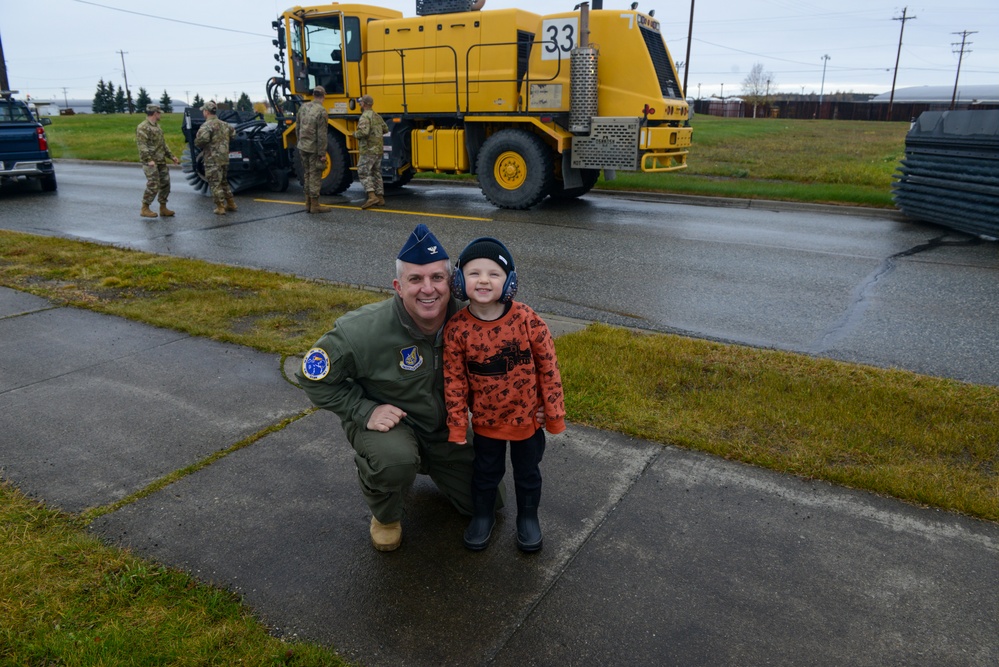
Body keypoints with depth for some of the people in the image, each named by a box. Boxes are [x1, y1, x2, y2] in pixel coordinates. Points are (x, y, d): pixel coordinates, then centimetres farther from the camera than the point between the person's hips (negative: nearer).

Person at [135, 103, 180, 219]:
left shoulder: (157, 126, 18)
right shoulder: (143, 127, -11)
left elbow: (163, 143, 25)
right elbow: (141, 145, -20)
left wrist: (171, 156, 20)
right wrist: (149, 159, -29)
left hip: (161, 161, 9)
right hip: (150, 162, -9)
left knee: (165, 184, 9)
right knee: (153, 185, -10)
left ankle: (163, 208, 19)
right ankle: (145, 209, 0)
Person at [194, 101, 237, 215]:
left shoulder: (207, 125, -15)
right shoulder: (224, 124, 10)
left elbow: (202, 139, -28)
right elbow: (233, 133, 22)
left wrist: (199, 145, -8)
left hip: (212, 160, -8)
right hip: (225, 158, 8)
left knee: (215, 184, -1)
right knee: (224, 182, 20)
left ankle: (220, 207, 0)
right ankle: (231, 203, 24)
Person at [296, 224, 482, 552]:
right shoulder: (362, 331, -30)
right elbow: (313, 377, -17)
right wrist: (364, 411, -24)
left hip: (446, 426, 4)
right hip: (386, 419, -4)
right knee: (394, 460, -39)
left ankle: (424, 463, 35)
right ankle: (385, 516, -1)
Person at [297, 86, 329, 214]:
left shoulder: (303, 107, 5)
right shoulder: (322, 112, -16)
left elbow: (298, 128, 12)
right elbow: (322, 135, -18)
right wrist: (322, 154, -15)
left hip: (302, 147, 7)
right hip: (314, 149, -7)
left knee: (307, 174, 16)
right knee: (315, 176, 0)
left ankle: (308, 204, 22)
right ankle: (315, 206, 5)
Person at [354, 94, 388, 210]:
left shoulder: (365, 117, -13)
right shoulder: (377, 116, 13)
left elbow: (363, 132, -26)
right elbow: (385, 129, 22)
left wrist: (355, 134, -7)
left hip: (368, 150, -8)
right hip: (378, 150, 8)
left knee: (363, 173, -7)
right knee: (376, 173, 12)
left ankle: (372, 197, -19)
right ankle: (380, 198, 12)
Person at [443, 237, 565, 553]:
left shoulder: (527, 320, -20)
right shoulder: (456, 329, -17)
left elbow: (548, 368, -10)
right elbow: (454, 381, -8)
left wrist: (554, 414, -6)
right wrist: (457, 426, -5)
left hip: (528, 417, 0)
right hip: (486, 420, 0)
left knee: (528, 472, 20)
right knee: (486, 472, 21)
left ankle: (528, 516, 44)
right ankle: (482, 514, 46)